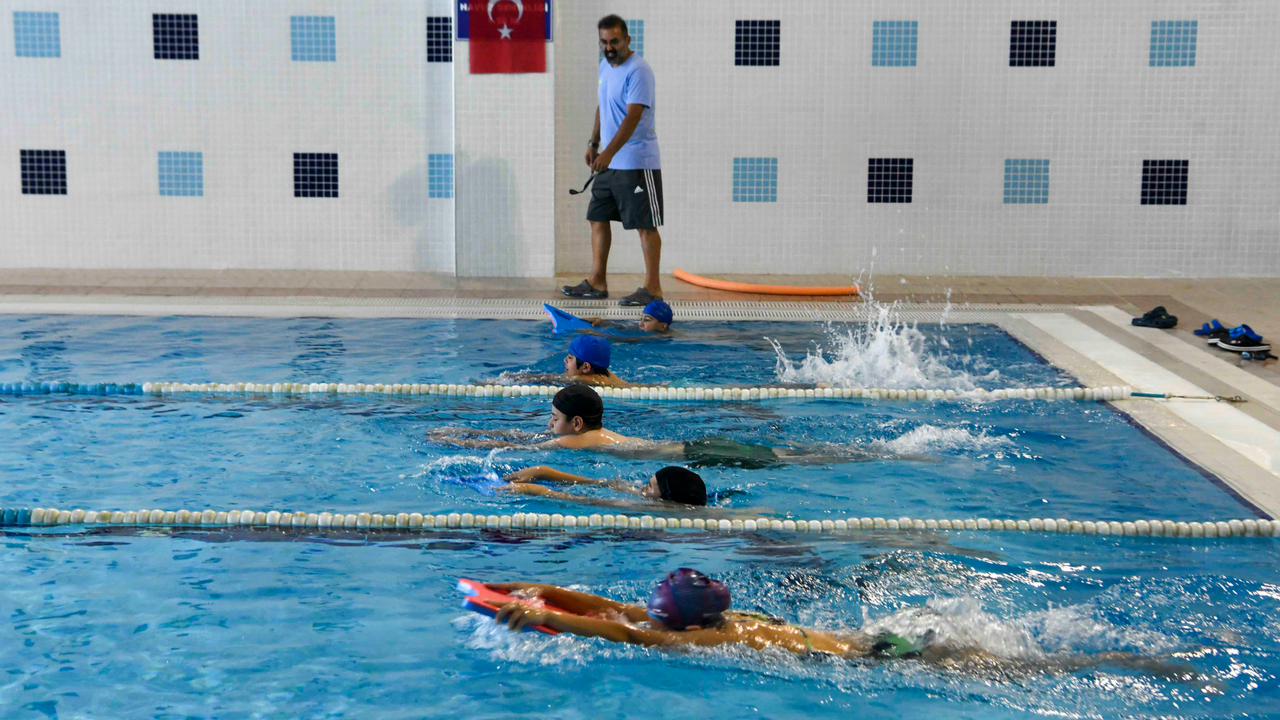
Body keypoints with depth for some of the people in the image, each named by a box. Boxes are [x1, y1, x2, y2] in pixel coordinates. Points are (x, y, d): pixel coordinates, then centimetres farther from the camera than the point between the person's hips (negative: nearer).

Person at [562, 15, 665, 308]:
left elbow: (633, 117, -24)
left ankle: (652, 288, 1)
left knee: (645, 225, -4)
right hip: (609, 163, 9)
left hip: (637, 163, -9)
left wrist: (609, 153, -31)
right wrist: (593, 144, 17)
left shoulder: (638, 71, -16)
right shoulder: (604, 67, 13)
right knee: (598, 218, 11)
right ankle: (597, 281, 18)